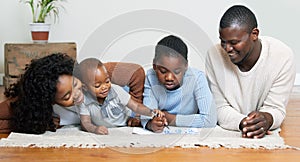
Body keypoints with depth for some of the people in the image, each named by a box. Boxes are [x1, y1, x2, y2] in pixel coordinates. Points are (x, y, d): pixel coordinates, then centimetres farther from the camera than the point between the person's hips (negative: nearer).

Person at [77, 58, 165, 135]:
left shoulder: (116, 90, -14)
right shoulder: (84, 100, -15)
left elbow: (136, 106, -12)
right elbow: (85, 122, -14)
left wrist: (151, 112, -31)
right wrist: (94, 129, -37)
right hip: (105, 133, 0)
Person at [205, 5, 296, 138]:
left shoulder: (282, 56, -13)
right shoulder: (214, 55, -10)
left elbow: (276, 109, -11)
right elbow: (220, 107, -7)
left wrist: (267, 119, -34)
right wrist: (241, 123, -27)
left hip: (267, 136, 0)